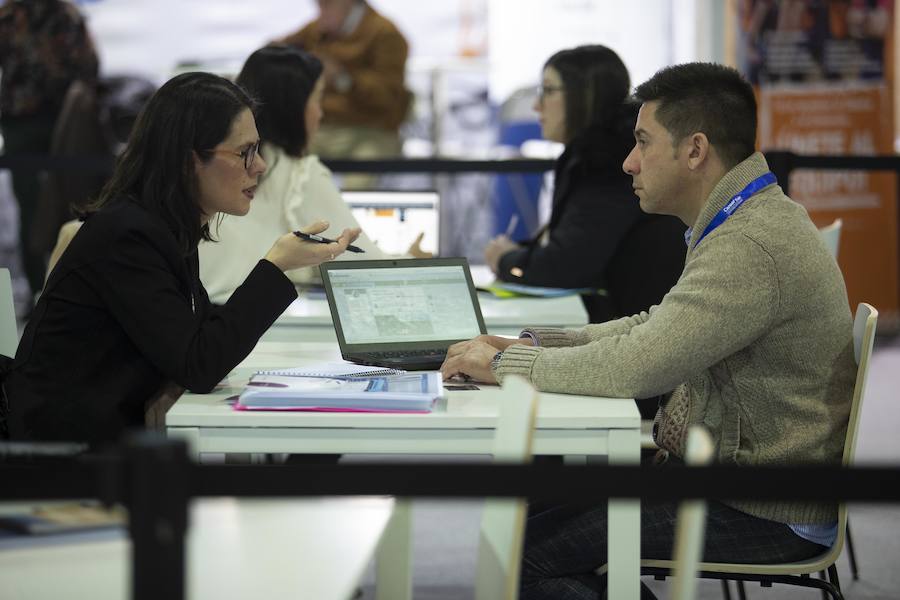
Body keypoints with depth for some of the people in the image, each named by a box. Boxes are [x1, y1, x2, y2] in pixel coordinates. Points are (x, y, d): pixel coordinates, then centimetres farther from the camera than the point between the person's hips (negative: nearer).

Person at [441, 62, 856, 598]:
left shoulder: (750, 246, -24)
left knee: (528, 552, -11)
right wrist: (532, 345, 6)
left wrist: (504, 365, -16)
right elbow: (657, 329, 18)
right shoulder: (753, 221, 11)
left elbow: (635, 367, -29)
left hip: (765, 515, -10)